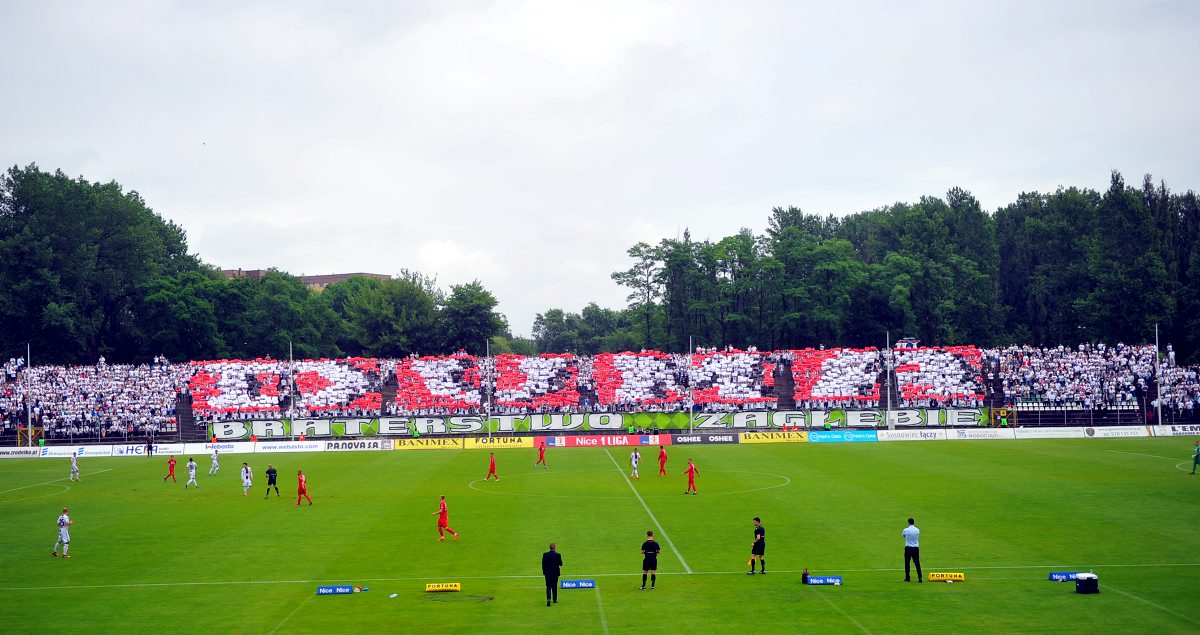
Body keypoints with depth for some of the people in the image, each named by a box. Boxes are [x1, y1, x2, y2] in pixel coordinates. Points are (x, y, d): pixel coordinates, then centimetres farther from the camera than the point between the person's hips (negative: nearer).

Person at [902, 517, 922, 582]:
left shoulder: (905, 530, -10)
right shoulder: (917, 530, -3)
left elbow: (903, 535, 11)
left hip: (908, 548, -2)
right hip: (916, 548, 2)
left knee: (907, 563, 8)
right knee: (917, 563, 7)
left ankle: (907, 578, 8)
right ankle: (919, 577, 0)